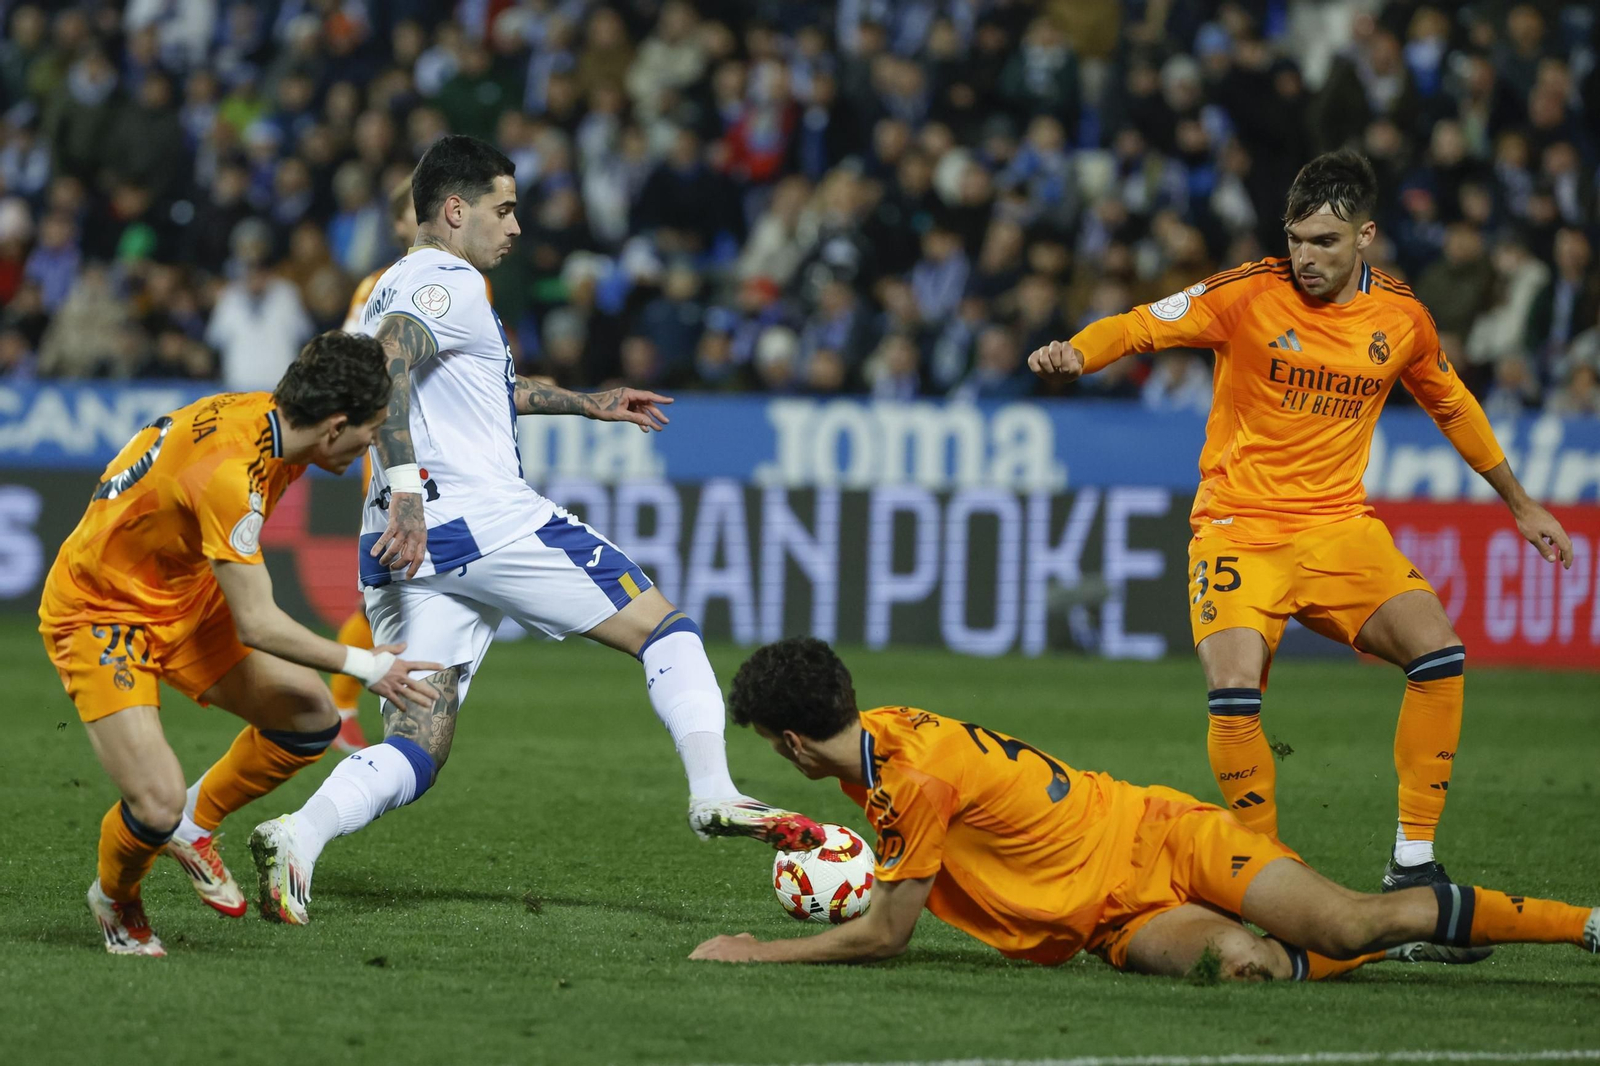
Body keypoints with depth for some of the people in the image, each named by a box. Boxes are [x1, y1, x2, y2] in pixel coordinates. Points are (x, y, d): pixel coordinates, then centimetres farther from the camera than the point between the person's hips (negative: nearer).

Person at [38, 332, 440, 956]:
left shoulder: (267, 417, -9)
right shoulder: (227, 471, -34)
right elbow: (256, 625, -28)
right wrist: (361, 665, -19)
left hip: (185, 598, 9)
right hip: (98, 617, -9)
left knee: (311, 717, -1)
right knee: (157, 805, -21)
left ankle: (196, 824, 21)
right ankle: (115, 900, 14)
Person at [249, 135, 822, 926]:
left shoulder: (389, 288, 26)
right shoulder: (450, 284, -4)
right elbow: (386, 366, -23)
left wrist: (583, 404, 45)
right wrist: (405, 484, -32)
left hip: (407, 546, 8)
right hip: (484, 520, -8)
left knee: (412, 754, 1)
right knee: (661, 626, 4)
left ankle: (299, 835, -23)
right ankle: (713, 795, -9)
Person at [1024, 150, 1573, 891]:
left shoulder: (1402, 317, 3)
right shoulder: (1250, 294, -9)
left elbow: (1453, 406, 19)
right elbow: (1140, 326, -14)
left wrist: (1520, 504, 27)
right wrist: (1074, 355, -36)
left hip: (1340, 527, 3)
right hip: (1239, 526, -3)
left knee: (1438, 653, -16)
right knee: (1233, 691, -23)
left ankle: (1413, 859, -5)